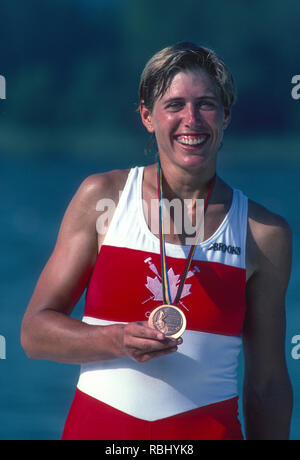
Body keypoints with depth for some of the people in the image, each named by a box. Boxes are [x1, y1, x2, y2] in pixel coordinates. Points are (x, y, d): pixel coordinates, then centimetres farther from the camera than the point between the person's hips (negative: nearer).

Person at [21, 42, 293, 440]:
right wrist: (120, 341, -14)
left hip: (208, 428, 0)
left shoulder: (266, 234, 3)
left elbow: (268, 383, 7)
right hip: (98, 426, 0)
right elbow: (35, 332, 1)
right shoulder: (102, 196, 2)